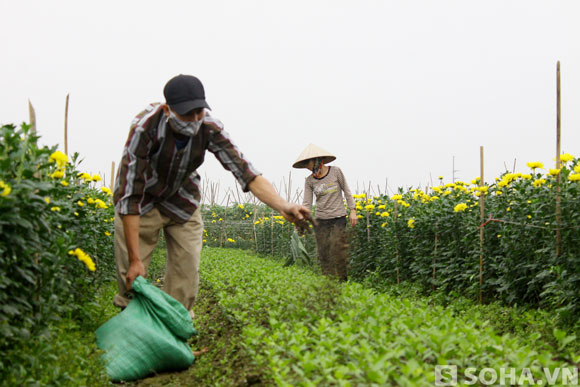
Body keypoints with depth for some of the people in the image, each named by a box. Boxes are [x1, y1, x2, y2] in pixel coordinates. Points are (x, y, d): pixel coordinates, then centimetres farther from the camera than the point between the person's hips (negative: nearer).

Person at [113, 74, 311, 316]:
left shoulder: (209, 128, -25)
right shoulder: (145, 128, -35)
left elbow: (244, 170, -25)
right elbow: (130, 195, -34)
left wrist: (283, 206, -43)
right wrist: (135, 259, -34)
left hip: (182, 201, 3)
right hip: (141, 204, -3)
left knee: (186, 277, -5)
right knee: (132, 280, -10)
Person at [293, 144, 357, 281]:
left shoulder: (335, 171, -4)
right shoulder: (309, 181, 2)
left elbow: (346, 191, 5)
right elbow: (307, 204, -2)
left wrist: (352, 210, 0)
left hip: (338, 219, -3)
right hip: (321, 221, 3)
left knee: (338, 253, -8)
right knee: (324, 255, 3)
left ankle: (342, 281, 5)